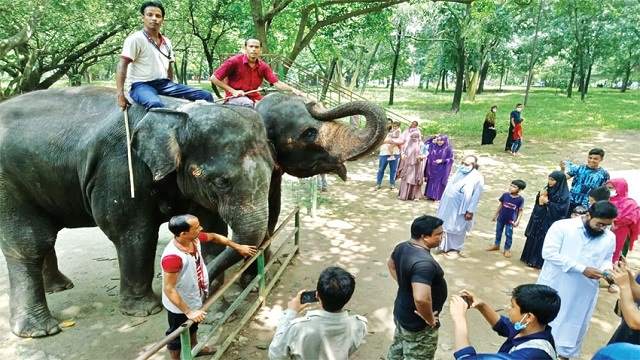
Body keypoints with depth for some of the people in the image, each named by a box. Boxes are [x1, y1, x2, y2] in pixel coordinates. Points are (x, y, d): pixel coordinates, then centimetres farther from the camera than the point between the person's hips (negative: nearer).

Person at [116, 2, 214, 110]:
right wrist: (120, 94, -19)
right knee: (156, 104, -43)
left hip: (164, 83, 7)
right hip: (141, 84, -6)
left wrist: (172, 89, 18)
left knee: (206, 96, -7)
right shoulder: (135, 38, -3)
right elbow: (122, 66, -10)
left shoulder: (166, 42, 17)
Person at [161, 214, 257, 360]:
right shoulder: (173, 257, -40)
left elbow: (214, 236, 4)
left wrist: (238, 247, 9)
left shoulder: (194, 238, -16)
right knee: (177, 336, 19)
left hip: (194, 297, 9)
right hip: (180, 307, -9)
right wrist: (188, 312, -31)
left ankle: (194, 347, 61)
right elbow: (168, 289, -34)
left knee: (193, 326, 34)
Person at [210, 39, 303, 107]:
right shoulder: (235, 61, -10)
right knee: (248, 104, -35)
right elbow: (214, 78, -8)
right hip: (234, 98, -5)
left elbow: (277, 83, -5)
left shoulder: (263, 66, 3)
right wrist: (233, 91, -13)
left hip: (253, 98, 5)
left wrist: (292, 89, -23)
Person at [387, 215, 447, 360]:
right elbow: (421, 299, -46)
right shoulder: (424, 263, -36)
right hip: (418, 325, -8)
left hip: (401, 313, 8)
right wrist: (430, 320, -28)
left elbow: (391, 264, 14)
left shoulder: (402, 247, -7)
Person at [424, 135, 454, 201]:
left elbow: (450, 159, -5)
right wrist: (433, 140, 2)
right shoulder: (433, 146, 4)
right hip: (432, 168, 5)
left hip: (442, 169, -5)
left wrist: (442, 161, -18)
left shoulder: (448, 149, -7)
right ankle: (430, 195, 18)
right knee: (431, 182, 8)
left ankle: (437, 196, 5)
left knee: (439, 182, -3)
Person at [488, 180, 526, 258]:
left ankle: (507, 249, 24)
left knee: (508, 235, 6)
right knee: (498, 232, 19)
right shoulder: (505, 195, -10)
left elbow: (520, 211, -8)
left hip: (510, 220, -3)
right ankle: (496, 245, 39)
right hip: (501, 218, 3)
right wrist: (496, 215, 8)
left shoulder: (520, 199, -16)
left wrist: (517, 221, -14)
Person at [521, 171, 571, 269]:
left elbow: (561, 210, -22)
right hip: (540, 219, 7)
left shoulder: (564, 196, -15)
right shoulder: (547, 189, 6)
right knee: (534, 239, 14)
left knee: (545, 242, 1)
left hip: (551, 223, -7)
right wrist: (540, 197, -9)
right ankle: (532, 258, 28)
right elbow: (538, 204, 12)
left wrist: (547, 202, -21)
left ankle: (540, 262, 14)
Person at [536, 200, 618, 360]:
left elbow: (606, 259, 14)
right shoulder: (562, 226, -15)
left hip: (583, 293, 4)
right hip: (555, 286, -3)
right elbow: (549, 253, -22)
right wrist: (582, 269, -25)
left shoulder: (610, 238, 1)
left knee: (574, 323, 16)